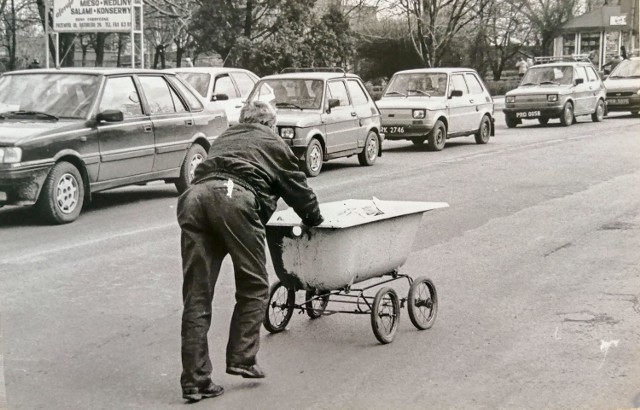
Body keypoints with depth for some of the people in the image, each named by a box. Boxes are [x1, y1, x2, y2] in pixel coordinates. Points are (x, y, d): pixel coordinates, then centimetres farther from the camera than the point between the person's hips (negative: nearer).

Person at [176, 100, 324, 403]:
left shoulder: (223, 139, 38)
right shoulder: (273, 144, 26)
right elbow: (297, 188, 31)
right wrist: (313, 219, 49)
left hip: (194, 196, 4)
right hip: (235, 198, -4)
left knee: (196, 296, 4)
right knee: (253, 287, 11)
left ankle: (195, 380, 2)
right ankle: (241, 358, 4)